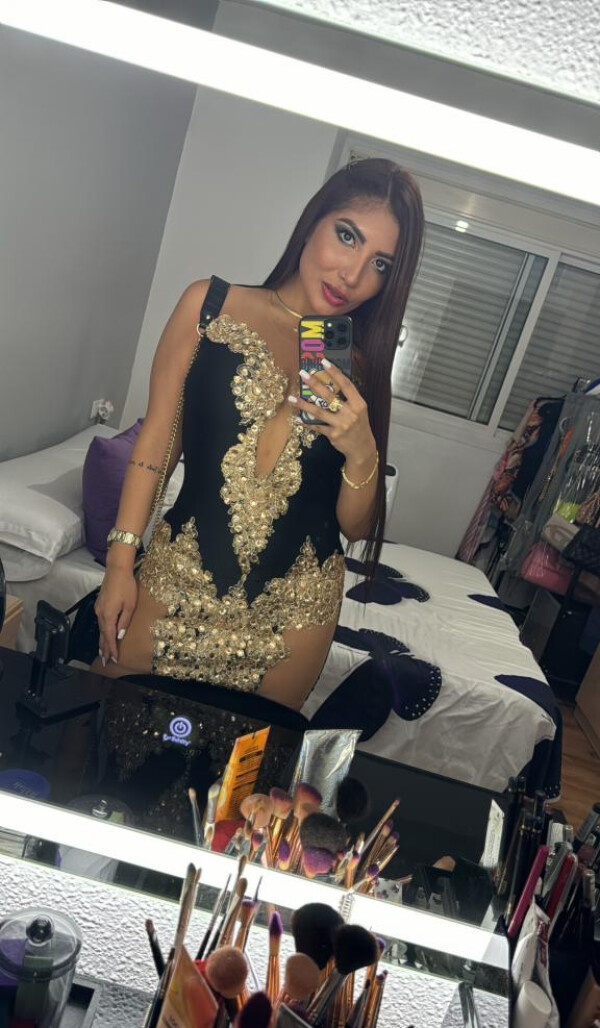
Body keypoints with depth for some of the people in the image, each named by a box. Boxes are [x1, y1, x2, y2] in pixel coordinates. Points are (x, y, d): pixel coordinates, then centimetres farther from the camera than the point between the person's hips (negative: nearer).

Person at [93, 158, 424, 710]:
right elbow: (157, 440, 0)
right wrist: (121, 561, -2)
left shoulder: (363, 366, 2)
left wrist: (362, 452, -17)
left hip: (295, 603, 1)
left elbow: (356, 527, 2)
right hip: (177, 579, -1)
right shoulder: (210, 304, -2)